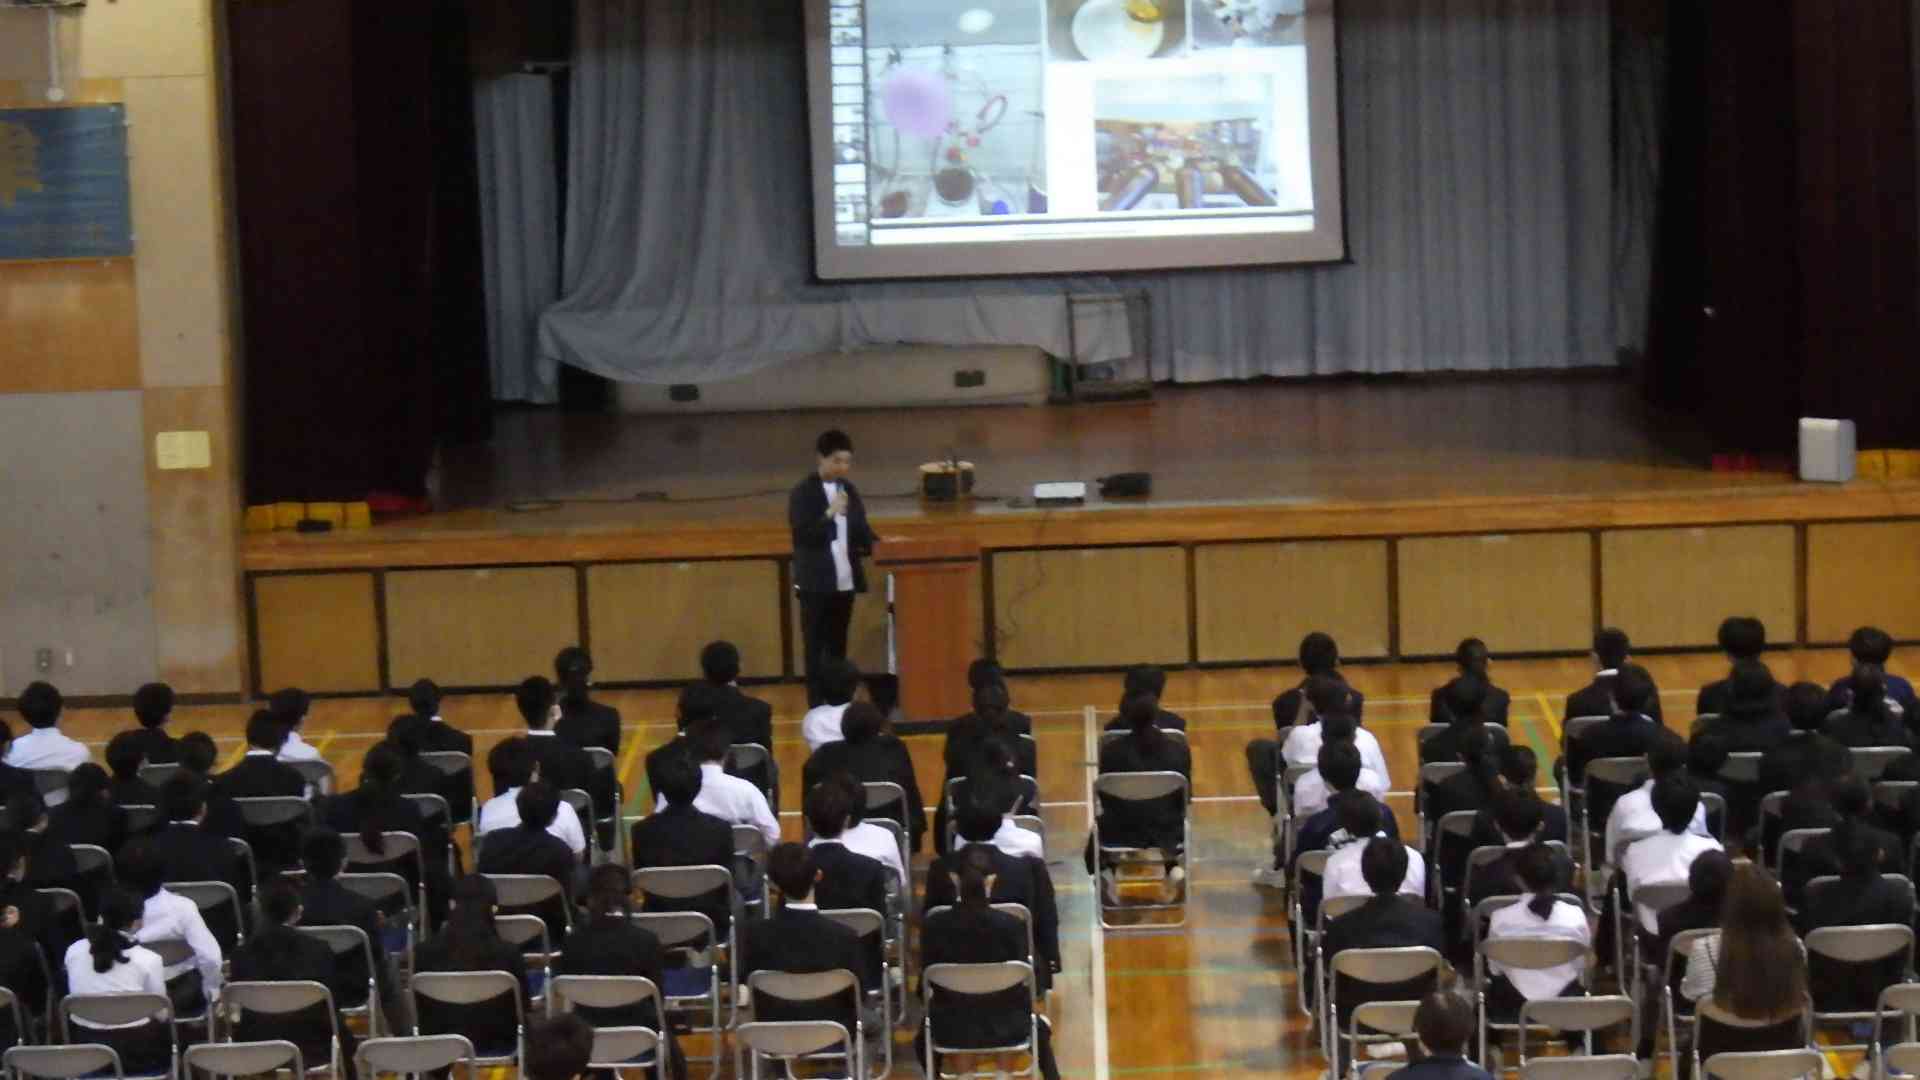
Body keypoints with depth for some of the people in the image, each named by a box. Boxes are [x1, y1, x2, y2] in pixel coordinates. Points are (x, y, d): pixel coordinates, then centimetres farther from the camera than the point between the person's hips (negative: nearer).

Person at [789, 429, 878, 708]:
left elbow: (860, 530, 14)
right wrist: (830, 514, -27)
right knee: (816, 649, -1)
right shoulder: (802, 494, -8)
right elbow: (803, 536, -16)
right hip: (816, 584, -6)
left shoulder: (849, 490, 10)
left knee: (838, 647, 12)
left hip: (846, 581, 6)